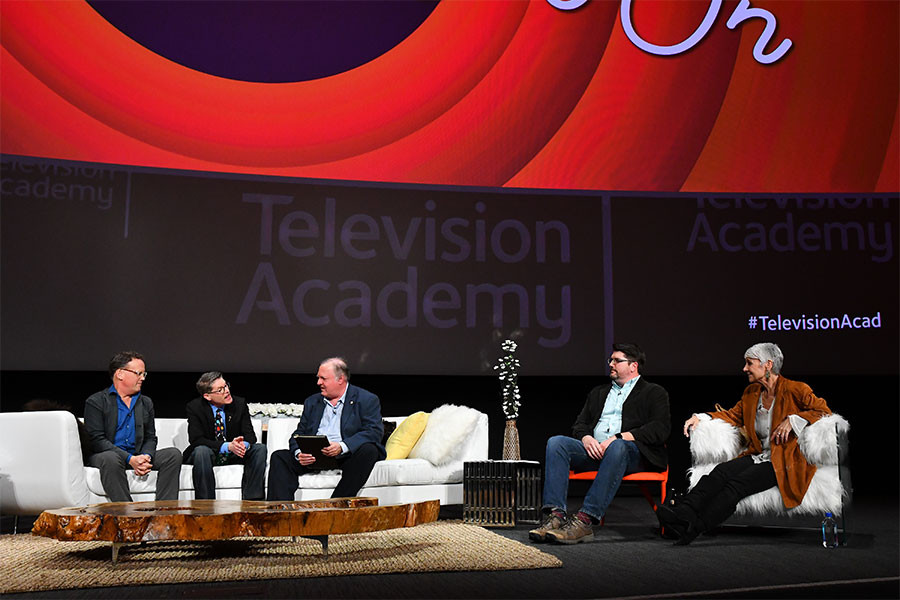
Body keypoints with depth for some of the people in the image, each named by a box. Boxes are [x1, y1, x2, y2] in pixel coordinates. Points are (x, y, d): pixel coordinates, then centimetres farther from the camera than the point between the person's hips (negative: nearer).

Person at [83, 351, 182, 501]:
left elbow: (150, 437, 13)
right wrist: (130, 459, -23)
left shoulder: (146, 403, 17)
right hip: (105, 455, -5)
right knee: (111, 458, -39)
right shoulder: (95, 402, -2)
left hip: (136, 457, 5)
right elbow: (97, 440, -12)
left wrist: (145, 457, -12)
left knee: (174, 454, -16)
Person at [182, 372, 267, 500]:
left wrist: (244, 444, -33)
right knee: (201, 450, -36)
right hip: (207, 454, -3)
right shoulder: (194, 407, -13)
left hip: (233, 454, 3)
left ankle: (252, 499, -24)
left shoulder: (239, 404, -6)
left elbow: (250, 435, -6)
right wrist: (227, 446, -35)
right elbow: (196, 440, -21)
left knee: (260, 449, -20)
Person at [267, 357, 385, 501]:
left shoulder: (367, 400, 4)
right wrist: (299, 453, -9)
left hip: (346, 456, -4)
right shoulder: (312, 402, 21)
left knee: (369, 450, -34)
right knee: (279, 457, -14)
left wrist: (342, 446, -25)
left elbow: (374, 432, -10)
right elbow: (299, 434, 16)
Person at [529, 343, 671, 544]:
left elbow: (660, 429, -3)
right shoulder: (598, 393, 30)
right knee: (556, 442, -21)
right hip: (594, 450, 5)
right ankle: (555, 515, -33)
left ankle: (585, 520, -44)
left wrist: (618, 438, -15)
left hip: (633, 452, -5)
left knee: (618, 447, -40)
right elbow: (579, 424, 22)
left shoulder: (654, 393, 14)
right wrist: (586, 438, -4)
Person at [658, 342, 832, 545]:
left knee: (738, 483, -28)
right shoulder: (751, 392, 15)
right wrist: (702, 418, 12)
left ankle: (693, 528, -39)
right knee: (720, 472, -23)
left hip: (784, 462, -6)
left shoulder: (795, 390, -5)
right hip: (759, 456, 6)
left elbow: (824, 411, -8)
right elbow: (734, 415, 26)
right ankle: (682, 513, -41)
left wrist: (793, 420, -19)